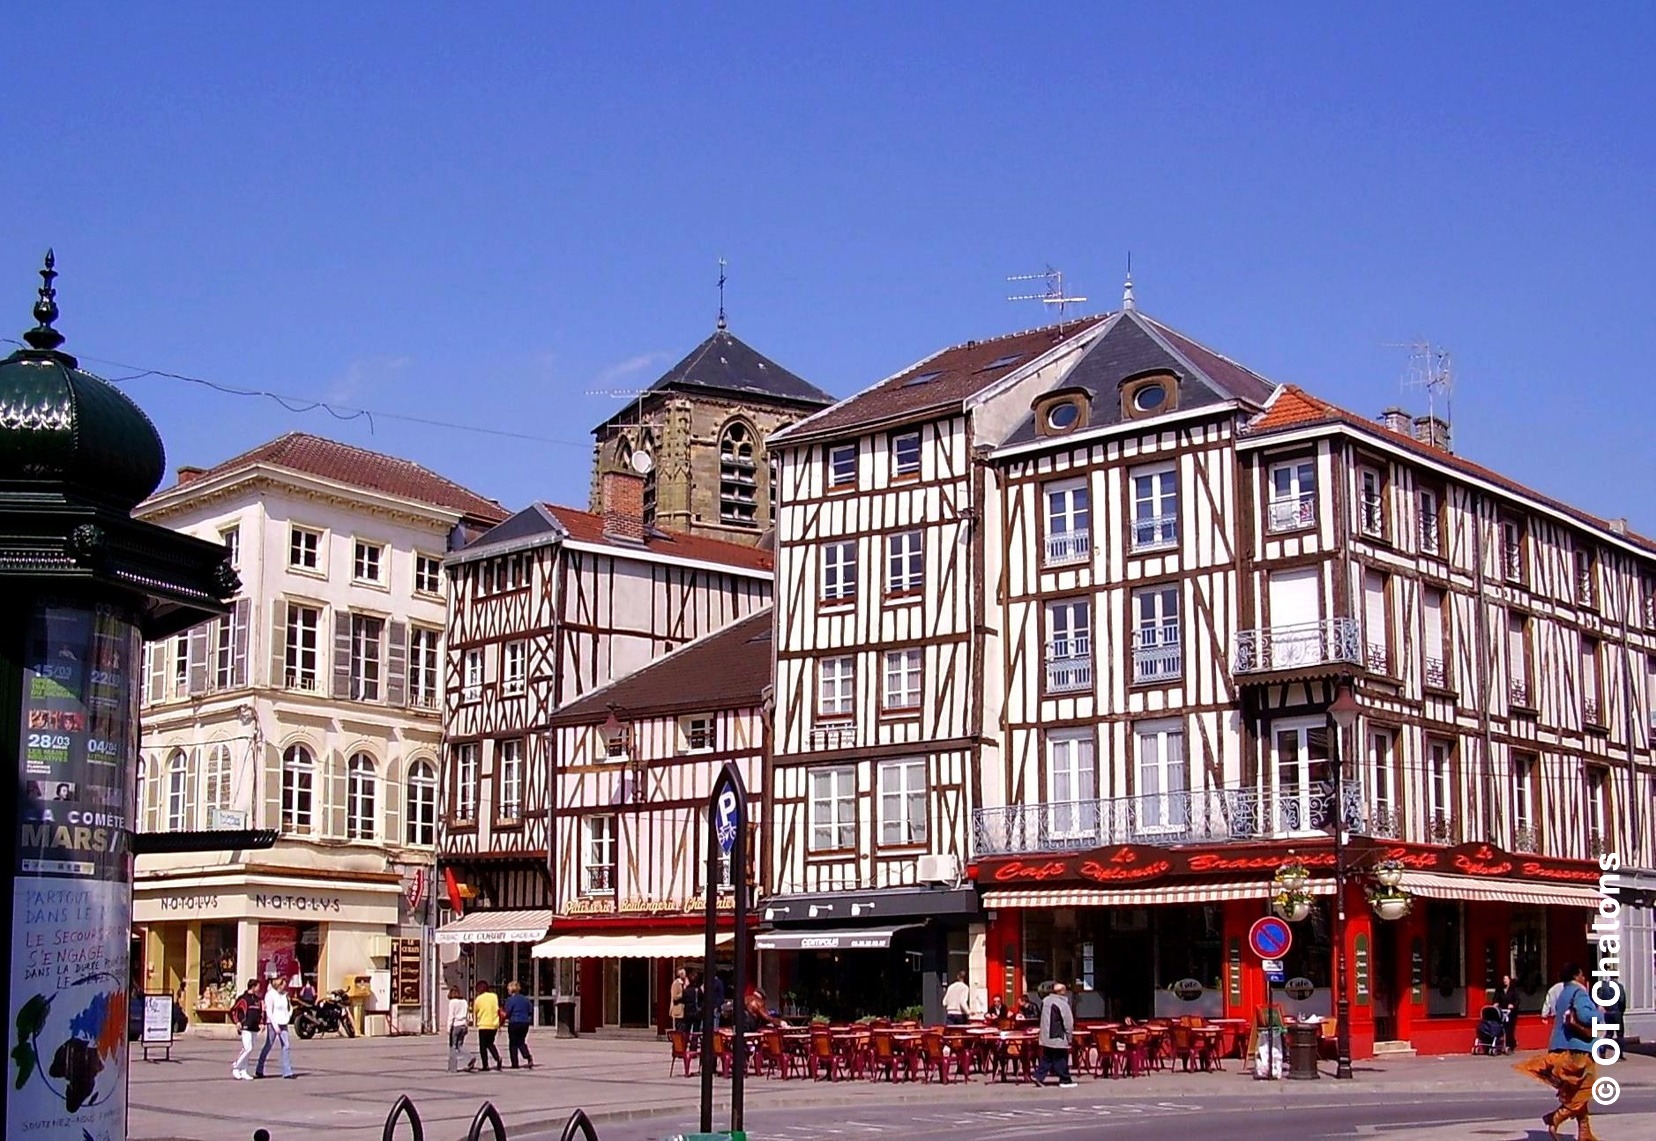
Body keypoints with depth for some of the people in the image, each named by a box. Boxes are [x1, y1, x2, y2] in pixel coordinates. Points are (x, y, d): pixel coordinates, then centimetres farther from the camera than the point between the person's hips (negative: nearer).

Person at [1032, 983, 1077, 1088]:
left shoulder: (1045, 1001, 7)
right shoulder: (1063, 1004, -16)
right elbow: (1068, 1023, -12)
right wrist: (1069, 1038, -4)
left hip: (1045, 1037, 7)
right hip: (1058, 1038, -7)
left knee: (1046, 1057, 13)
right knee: (1061, 1059, 1)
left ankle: (1039, 1076, 7)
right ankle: (1065, 1080, 6)